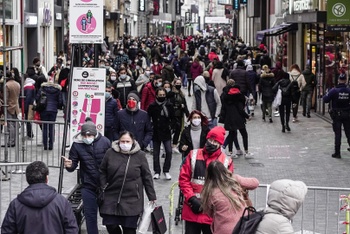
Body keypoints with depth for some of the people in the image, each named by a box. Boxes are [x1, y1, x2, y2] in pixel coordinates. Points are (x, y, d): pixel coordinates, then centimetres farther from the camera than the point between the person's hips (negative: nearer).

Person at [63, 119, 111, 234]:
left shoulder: (105, 142, -11)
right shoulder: (77, 144, -6)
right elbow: (73, 165, 0)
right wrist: (69, 166, -23)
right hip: (88, 186, 1)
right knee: (90, 214, 9)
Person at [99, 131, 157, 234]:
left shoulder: (140, 155, -3)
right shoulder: (110, 153, 1)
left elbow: (147, 177, 1)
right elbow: (102, 172, 12)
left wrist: (152, 197, 3)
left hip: (132, 201, -2)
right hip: (111, 198, 2)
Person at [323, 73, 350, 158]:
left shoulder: (334, 90, -15)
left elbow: (325, 99, -14)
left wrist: (327, 94, 4)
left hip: (337, 115, -2)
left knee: (337, 134, 2)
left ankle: (337, 153, 1)